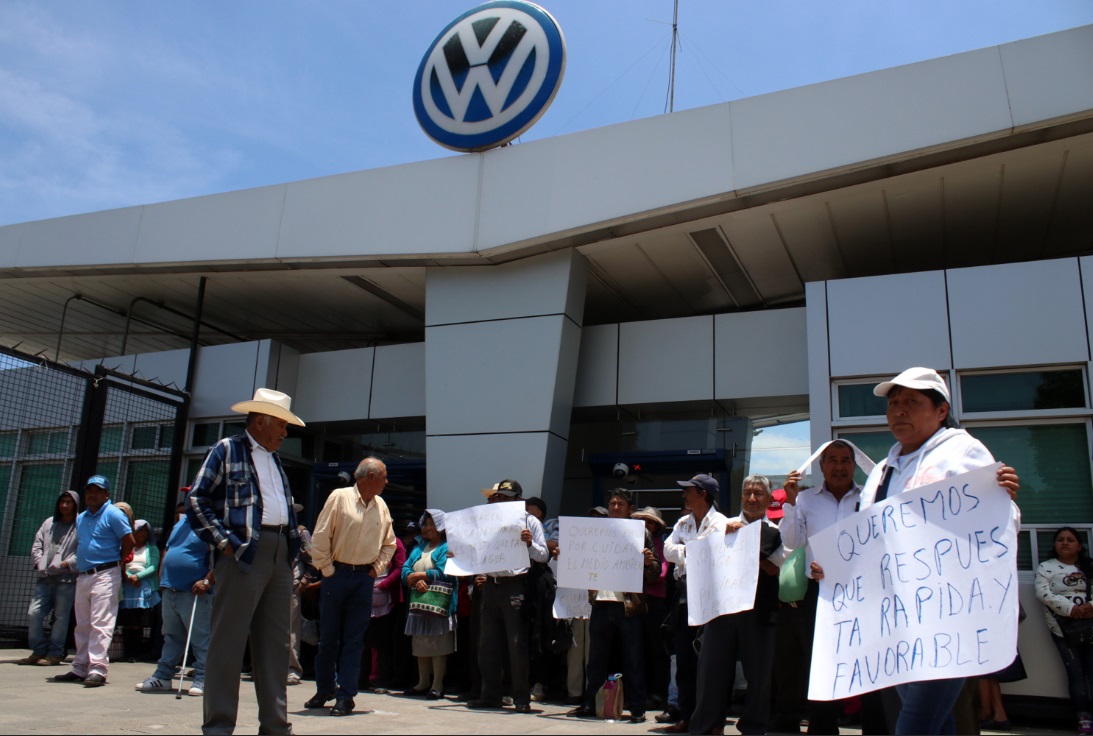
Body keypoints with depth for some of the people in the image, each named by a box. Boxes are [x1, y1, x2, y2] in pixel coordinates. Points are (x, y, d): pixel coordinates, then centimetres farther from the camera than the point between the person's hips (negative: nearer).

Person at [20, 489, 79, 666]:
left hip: (67, 579, -6)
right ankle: (39, 650, 13)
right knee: (34, 613, 0)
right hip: (45, 579, 6)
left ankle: (55, 653, 7)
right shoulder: (49, 523, 19)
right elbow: (37, 545, 18)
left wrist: (65, 564, -16)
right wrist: (39, 563, 2)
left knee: (61, 616, -1)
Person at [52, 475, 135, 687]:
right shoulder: (80, 518, 17)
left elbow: (129, 541, -10)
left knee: (101, 623, -12)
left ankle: (97, 668, -14)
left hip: (105, 575, -8)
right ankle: (80, 668, 21)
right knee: (82, 625, 13)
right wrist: (80, 562, 15)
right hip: (83, 576, 8)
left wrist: (116, 561, -1)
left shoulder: (113, 515, -7)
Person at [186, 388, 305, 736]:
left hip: (280, 555, 7)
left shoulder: (275, 458, 22)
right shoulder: (227, 450, 1)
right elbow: (196, 500, -6)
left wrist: (293, 543, 11)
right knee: (228, 641, -3)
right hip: (244, 553, -7)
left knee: (276, 642, 9)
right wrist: (222, 541, -12)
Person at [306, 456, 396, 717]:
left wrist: (377, 568, 5)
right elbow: (320, 538, -7)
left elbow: (389, 543, 17)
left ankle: (346, 696, 8)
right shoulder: (339, 498, -6)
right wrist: (327, 570, -7)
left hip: (364, 577, 3)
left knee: (354, 638, 3)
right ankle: (324, 690, 24)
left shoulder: (381, 506, 7)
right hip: (337, 574, -3)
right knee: (328, 635, 7)